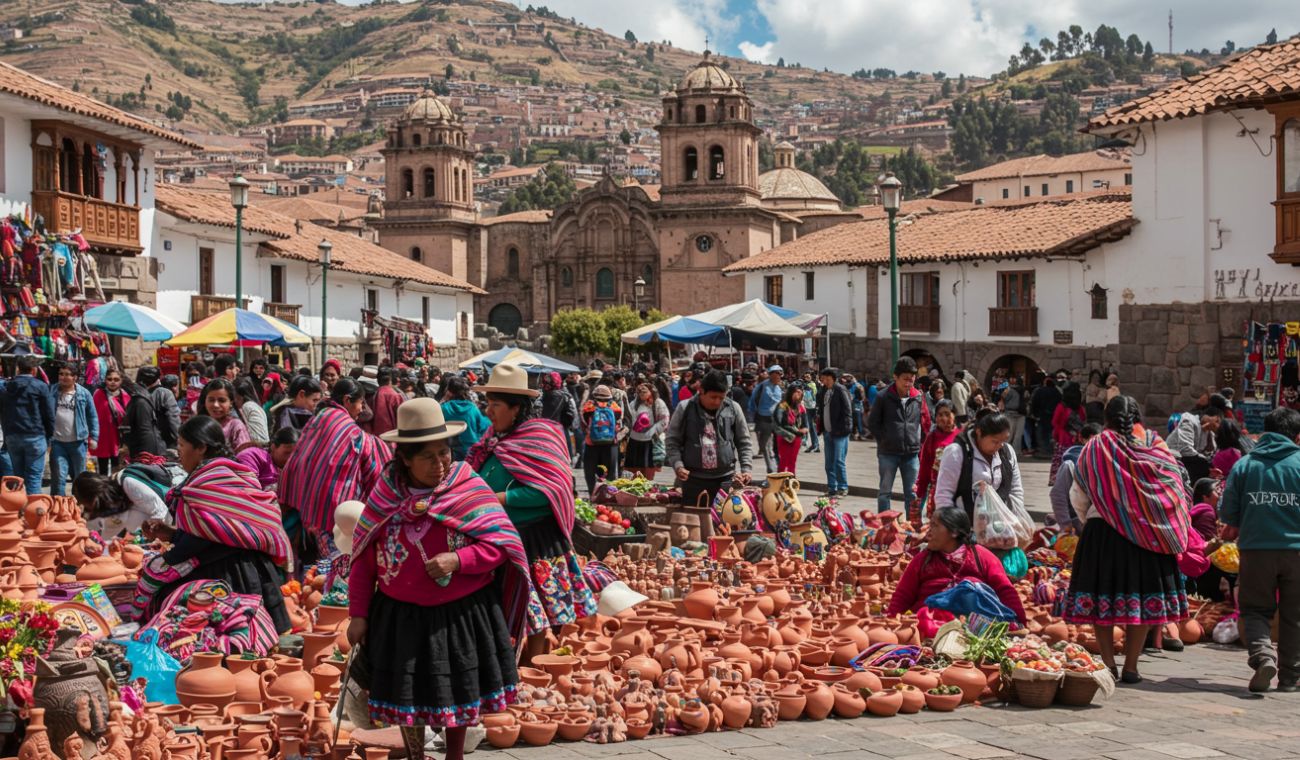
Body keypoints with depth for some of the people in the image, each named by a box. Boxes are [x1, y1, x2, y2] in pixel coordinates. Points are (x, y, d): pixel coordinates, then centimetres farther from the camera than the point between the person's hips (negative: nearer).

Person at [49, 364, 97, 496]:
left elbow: (92, 417, 6)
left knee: (80, 477, 12)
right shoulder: (52, 393, 1)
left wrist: (94, 437, 0)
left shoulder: (84, 394, 2)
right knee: (58, 477, -6)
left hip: (78, 442, 1)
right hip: (57, 442, -1)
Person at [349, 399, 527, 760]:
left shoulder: (469, 487, -10)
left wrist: (457, 560, -25)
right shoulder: (385, 495, -5)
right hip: (402, 616, 1)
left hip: (462, 614, -1)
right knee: (408, 698, 10)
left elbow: (502, 543, -11)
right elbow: (363, 559, 1)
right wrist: (358, 614, -1)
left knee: (457, 694, 13)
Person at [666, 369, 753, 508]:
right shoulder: (685, 408, -1)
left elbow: (744, 442, 10)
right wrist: (678, 465, -11)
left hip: (726, 479, 1)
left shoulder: (733, 409, 3)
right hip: (694, 479, -1)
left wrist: (746, 469, -2)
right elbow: (672, 442, 3)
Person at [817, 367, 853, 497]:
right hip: (828, 431, 8)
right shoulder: (824, 391, 12)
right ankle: (832, 487, 18)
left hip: (839, 432, -8)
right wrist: (821, 426, 11)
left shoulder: (840, 390, -11)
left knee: (839, 461, -5)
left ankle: (843, 488, 3)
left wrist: (843, 428, -17)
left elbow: (847, 410, -13)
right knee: (829, 462, 11)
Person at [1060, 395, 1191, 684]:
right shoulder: (1154, 448, -1)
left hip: (1102, 531, 0)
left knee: (1104, 597, 8)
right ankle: (1130, 667, 8)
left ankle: (1108, 664, 7)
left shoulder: (1095, 448, -3)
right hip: (1148, 535, 1)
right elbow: (1176, 490, 3)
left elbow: (1078, 497, 2)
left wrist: (1087, 519, 20)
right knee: (1142, 598, 7)